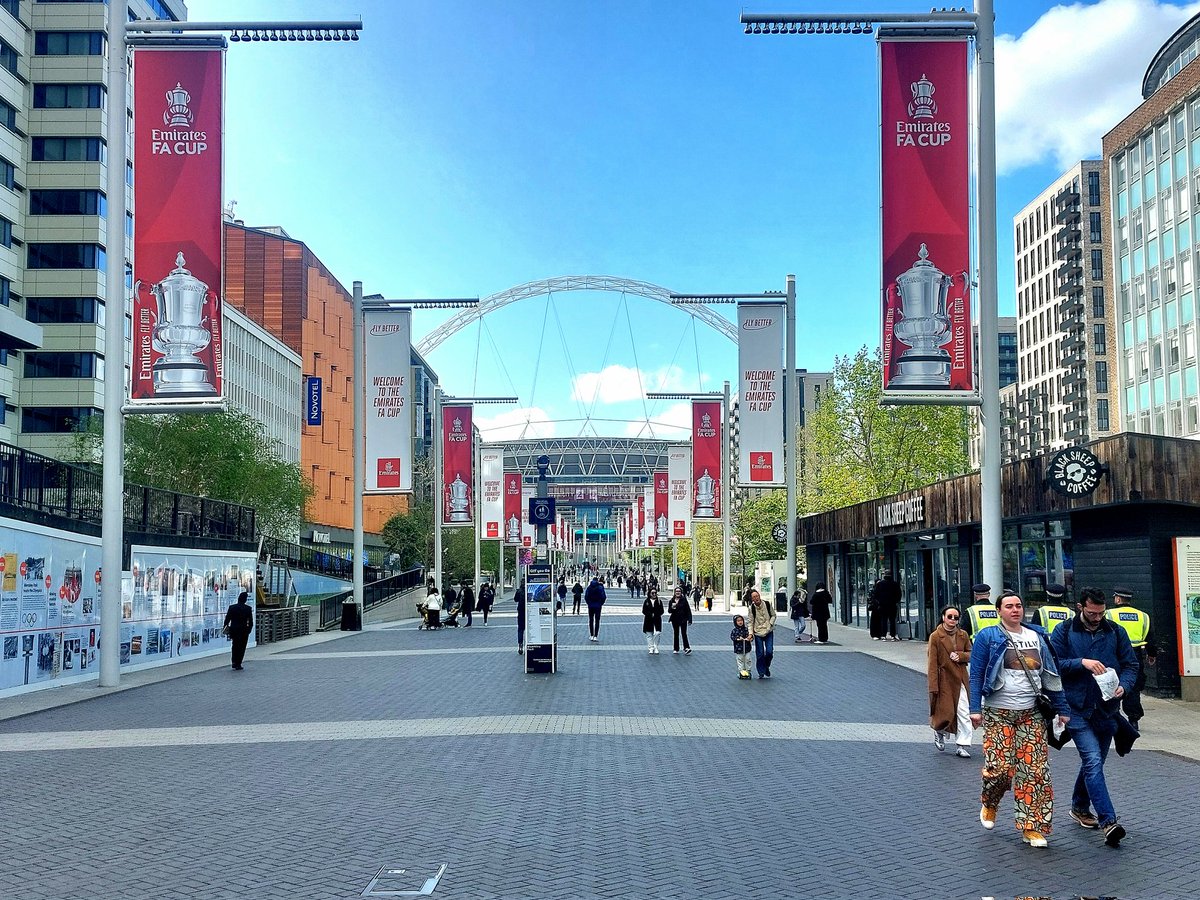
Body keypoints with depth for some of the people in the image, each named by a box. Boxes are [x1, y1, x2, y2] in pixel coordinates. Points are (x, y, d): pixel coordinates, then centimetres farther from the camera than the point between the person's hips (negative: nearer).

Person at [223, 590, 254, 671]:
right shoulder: (248, 608, -9)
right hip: (244, 631, -2)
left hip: (234, 630, 2)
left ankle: (234, 662, 19)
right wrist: (249, 629, 8)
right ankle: (238, 664, 6)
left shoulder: (232, 607, -4)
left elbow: (227, 619, -2)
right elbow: (250, 621, -5)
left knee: (235, 646, 21)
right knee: (242, 647, 8)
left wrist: (226, 627, 9)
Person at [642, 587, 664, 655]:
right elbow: (644, 611, -1)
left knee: (657, 633, -11)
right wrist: (650, 615, -15)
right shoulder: (646, 601, 2)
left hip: (657, 620, 0)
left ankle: (655, 648, 4)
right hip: (648, 620, 0)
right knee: (649, 635, 3)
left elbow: (661, 611, 2)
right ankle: (650, 648, 12)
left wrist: (655, 614, -15)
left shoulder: (659, 601, 4)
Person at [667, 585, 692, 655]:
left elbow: (688, 610, -3)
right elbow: (669, 611, 1)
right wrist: (672, 607, -21)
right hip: (675, 620, 3)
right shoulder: (672, 601, 4)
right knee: (676, 634, 10)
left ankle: (687, 648, -14)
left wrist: (689, 619, -8)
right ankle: (676, 649, 17)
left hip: (683, 619, -3)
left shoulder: (684, 600, -3)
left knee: (684, 633, -12)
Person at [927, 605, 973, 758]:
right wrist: (933, 687, -13)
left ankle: (962, 745, 8)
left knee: (964, 714, -1)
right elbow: (932, 663, -9)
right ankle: (939, 732, 33)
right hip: (944, 681, -4)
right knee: (945, 712, 1)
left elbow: (971, 654, 15)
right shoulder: (935, 637, -7)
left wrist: (960, 656, -9)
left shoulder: (963, 635, 7)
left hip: (960, 679, 4)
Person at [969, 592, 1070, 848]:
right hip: (998, 714, -3)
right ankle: (989, 805, 22)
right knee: (999, 766, -10)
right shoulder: (987, 637, -1)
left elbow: (1050, 675, 14)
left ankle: (1032, 827, 5)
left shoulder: (1037, 637, 11)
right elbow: (976, 675, -3)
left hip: (1030, 714, 4)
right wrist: (975, 709, -12)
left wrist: (1062, 709, 11)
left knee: (1035, 770, -3)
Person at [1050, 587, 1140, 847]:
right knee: (1093, 761, -15)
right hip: (1077, 710, -4)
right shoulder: (1064, 632, 0)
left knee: (1093, 762, 16)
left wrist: (1123, 686, -10)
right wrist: (1082, 663, -19)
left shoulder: (1116, 633, 7)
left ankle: (1080, 807, 37)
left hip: (1106, 710, 4)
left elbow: (1131, 665, 9)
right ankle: (1108, 821, -20)